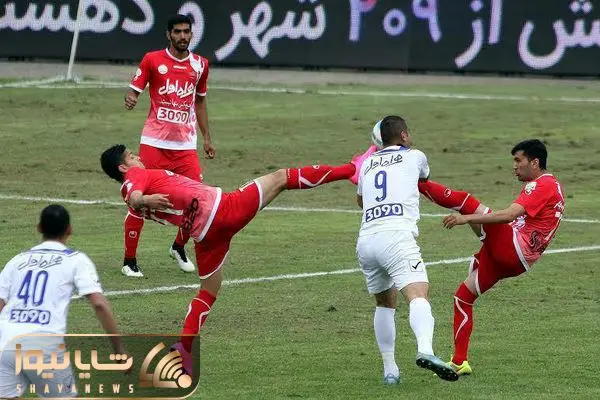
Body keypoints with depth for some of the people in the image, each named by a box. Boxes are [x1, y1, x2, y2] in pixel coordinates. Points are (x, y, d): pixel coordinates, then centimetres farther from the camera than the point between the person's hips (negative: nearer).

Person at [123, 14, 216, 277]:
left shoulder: (200, 65, 9)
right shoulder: (152, 60, -1)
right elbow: (134, 90, 0)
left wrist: (207, 138, 20)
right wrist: (130, 100, -24)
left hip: (186, 144, 3)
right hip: (154, 143, -3)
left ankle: (179, 248, 24)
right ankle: (129, 260, 6)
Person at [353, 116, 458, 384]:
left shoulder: (367, 163, 25)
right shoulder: (414, 157, 15)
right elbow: (425, 176, 41)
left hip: (365, 240, 5)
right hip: (397, 236, -5)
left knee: (385, 304, 23)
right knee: (418, 296, -21)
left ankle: (389, 369, 19)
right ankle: (425, 350, -48)